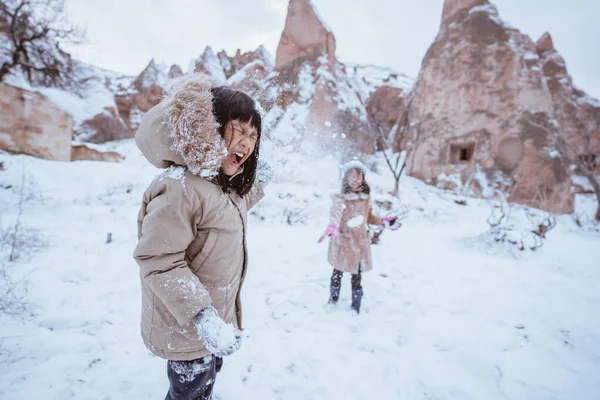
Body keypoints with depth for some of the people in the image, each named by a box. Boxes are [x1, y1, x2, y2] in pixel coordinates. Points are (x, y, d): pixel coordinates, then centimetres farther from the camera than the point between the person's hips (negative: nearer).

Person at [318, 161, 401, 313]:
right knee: (337, 273, 11)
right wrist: (332, 227, -54)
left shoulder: (366, 197, 3)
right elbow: (336, 211, -35)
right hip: (343, 241, -3)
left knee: (357, 276, 10)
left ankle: (356, 307, 27)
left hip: (360, 241, 3)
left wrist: (383, 221, 4)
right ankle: (333, 300, 35)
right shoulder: (341, 198, -14)